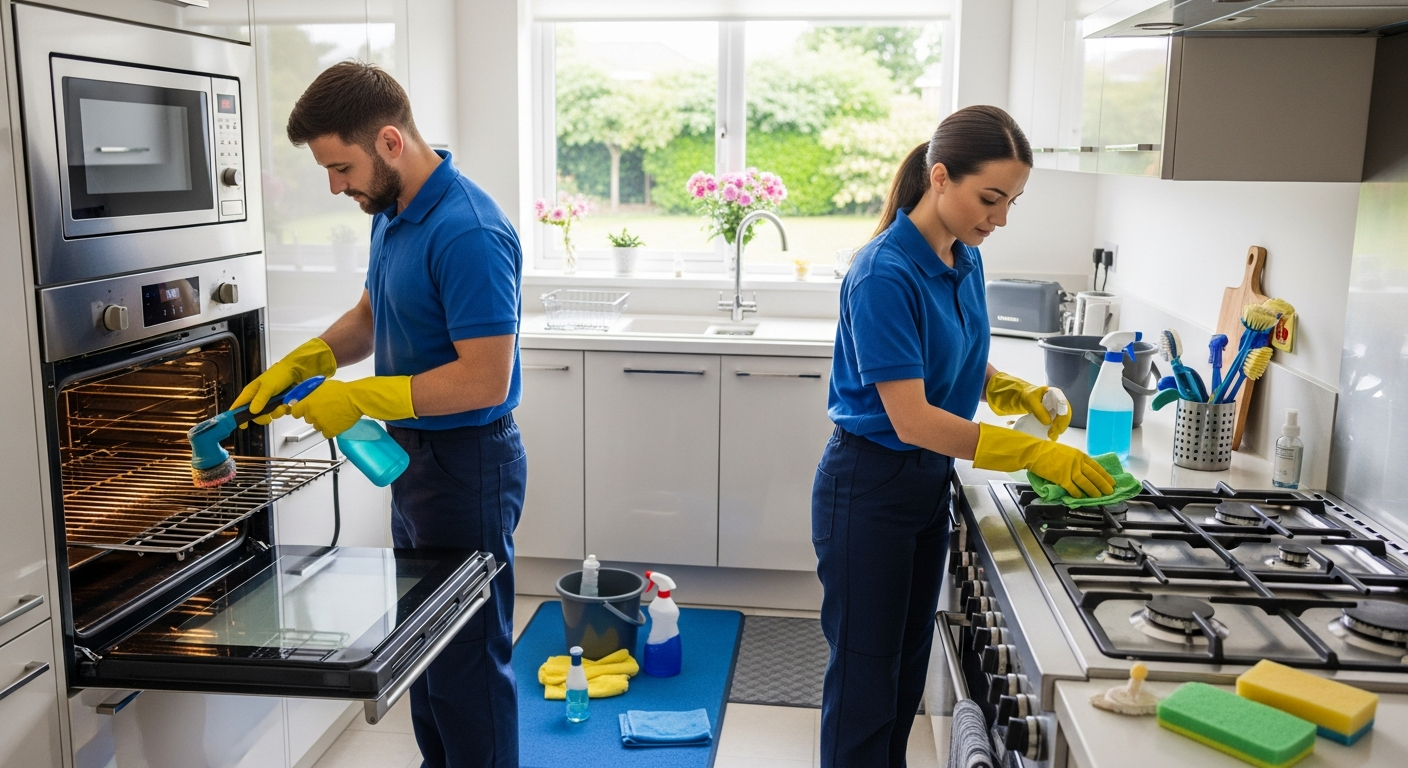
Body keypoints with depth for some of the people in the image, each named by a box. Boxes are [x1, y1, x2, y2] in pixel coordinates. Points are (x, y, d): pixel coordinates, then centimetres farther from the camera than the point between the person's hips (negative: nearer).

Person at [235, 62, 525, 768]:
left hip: (466, 467, -10)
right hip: (414, 458, 10)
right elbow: (370, 315, 20)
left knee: (467, 658, 3)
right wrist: (296, 365, 4)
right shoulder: (391, 213, 7)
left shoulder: (468, 233, -25)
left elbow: (485, 380, -27)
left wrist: (360, 399, -21)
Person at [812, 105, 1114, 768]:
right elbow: (912, 419, -27)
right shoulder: (885, 275, -24)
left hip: (930, 481, 8)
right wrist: (1036, 455, -26)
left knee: (909, 663, 20)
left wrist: (1010, 390, -2)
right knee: (866, 678, 6)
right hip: (868, 488, -8)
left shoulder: (966, 260, 1)